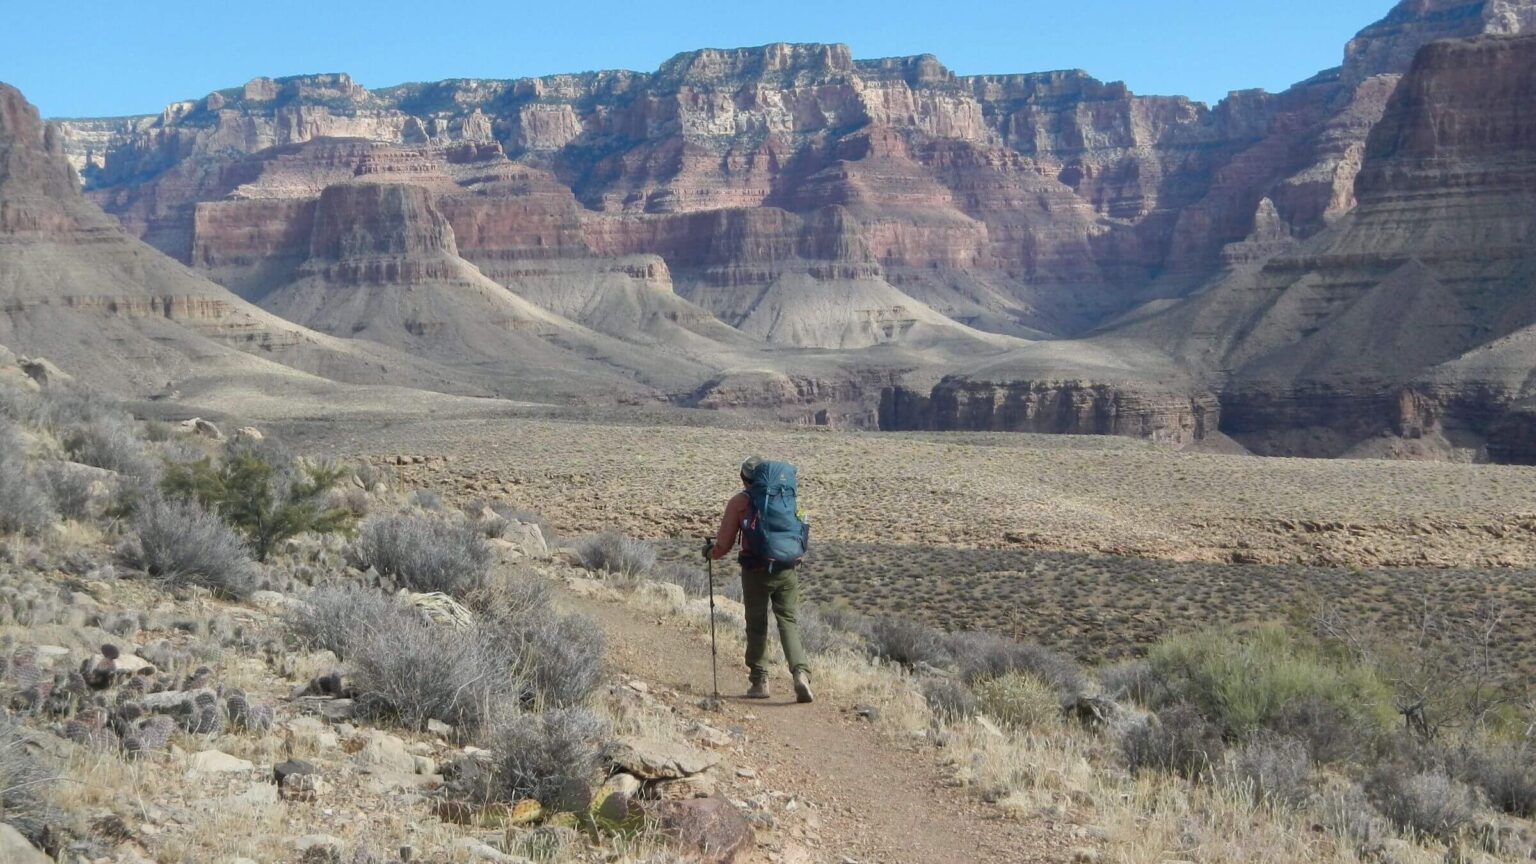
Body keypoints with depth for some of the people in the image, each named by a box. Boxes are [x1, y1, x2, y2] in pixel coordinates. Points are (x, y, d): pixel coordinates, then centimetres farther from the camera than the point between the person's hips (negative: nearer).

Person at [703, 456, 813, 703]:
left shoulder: (739, 502, 0)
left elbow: (724, 544, 2)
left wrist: (710, 552, 22)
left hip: (755, 572, -2)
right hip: (786, 570, 2)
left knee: (757, 626, 11)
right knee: (788, 622, 4)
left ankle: (759, 681, 15)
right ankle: (800, 672, -15)